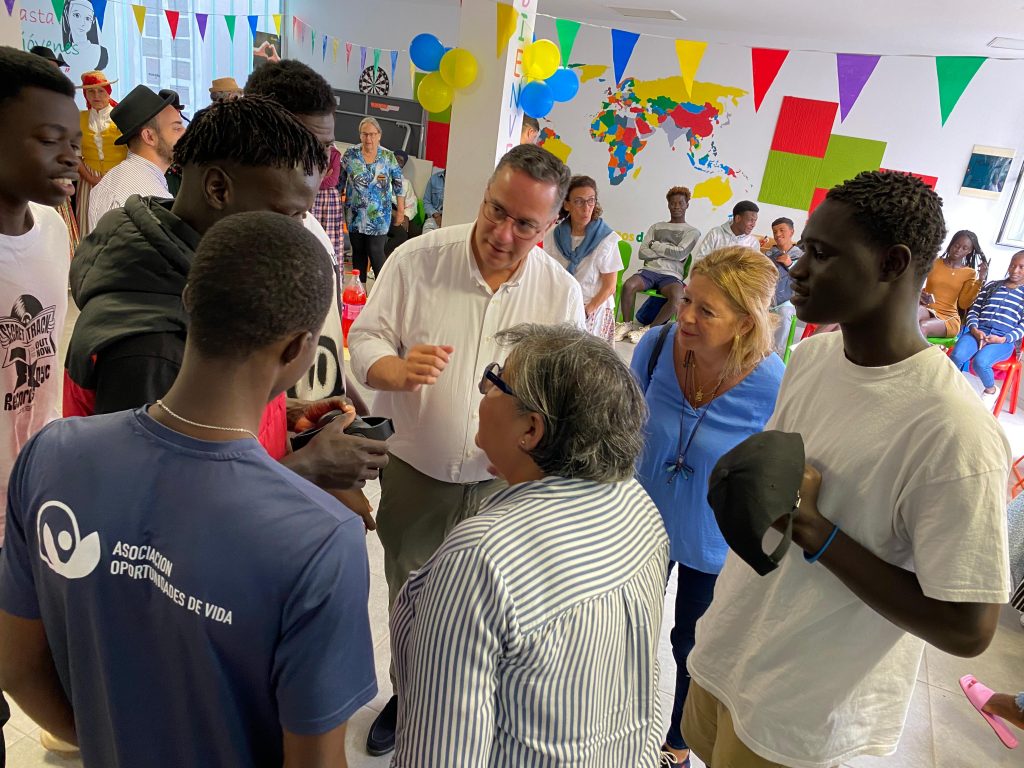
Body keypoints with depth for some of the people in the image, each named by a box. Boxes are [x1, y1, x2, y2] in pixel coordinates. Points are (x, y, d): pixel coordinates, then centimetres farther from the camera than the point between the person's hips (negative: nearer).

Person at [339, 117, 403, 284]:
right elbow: (340, 181, 8)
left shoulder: (388, 157, -2)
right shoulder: (350, 154, 0)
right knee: (358, 252, 10)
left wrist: (401, 210, 2)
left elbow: (398, 184, 4)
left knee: (376, 252, -9)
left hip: (379, 216, -2)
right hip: (354, 215, 2)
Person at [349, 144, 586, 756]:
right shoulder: (418, 258, -12)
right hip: (415, 474, 0)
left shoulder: (562, 292, -9)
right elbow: (366, 338, -8)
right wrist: (397, 369, -30)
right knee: (406, 602, 21)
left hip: (502, 483, 0)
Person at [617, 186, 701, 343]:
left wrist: (655, 245, 2)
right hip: (650, 270, 2)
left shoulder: (692, 231, 12)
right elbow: (643, 253, 7)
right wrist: (669, 251, -2)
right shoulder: (656, 227, 20)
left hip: (672, 275, -2)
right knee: (628, 285, -31)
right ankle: (627, 324, -10)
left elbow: (680, 253, -5)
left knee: (677, 297, -36)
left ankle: (648, 329, -17)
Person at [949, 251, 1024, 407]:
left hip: (1004, 340, -2)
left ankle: (990, 391, -2)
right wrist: (974, 329, -7)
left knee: (980, 362, -33)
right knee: (956, 356, -32)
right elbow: (974, 310, 13)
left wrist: (1003, 339, -13)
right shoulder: (992, 285, 19)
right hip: (978, 332, 2)